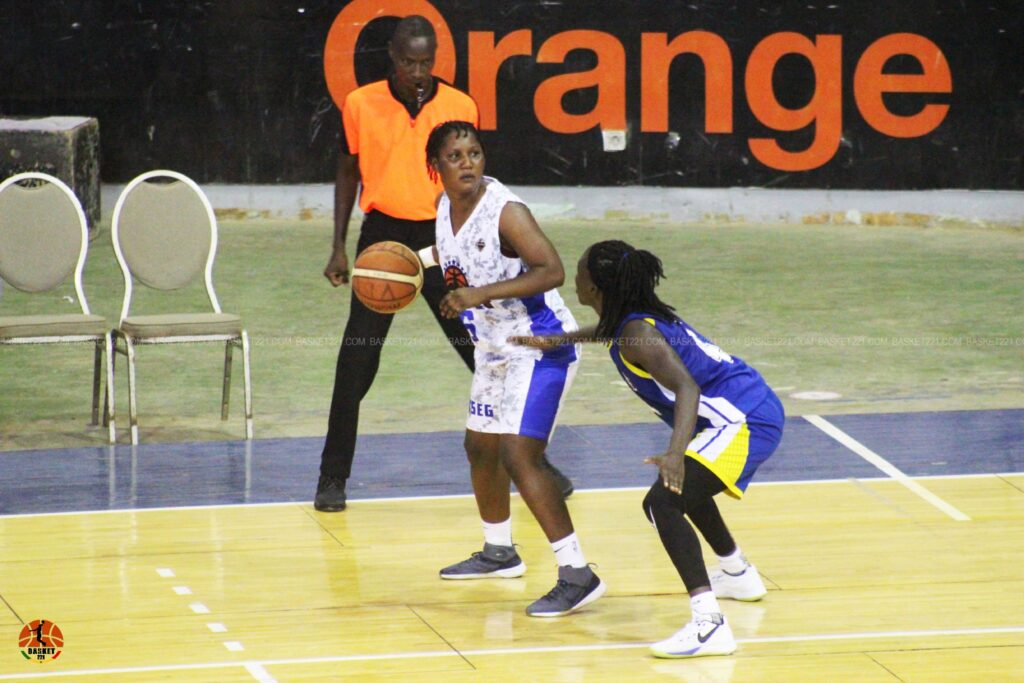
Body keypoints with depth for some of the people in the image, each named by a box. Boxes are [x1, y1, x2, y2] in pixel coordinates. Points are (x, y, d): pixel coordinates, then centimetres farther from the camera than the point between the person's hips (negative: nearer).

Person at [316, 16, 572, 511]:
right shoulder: (361, 105, -2)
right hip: (384, 233, 0)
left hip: (442, 237, 1)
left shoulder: (460, 107, -1)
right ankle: (333, 476, 9)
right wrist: (339, 248, 4)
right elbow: (348, 173, 9)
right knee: (356, 364, -3)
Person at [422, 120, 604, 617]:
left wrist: (482, 294, -37)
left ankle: (577, 575, -19)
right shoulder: (446, 206, 1)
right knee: (480, 445, 21)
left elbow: (552, 271, -33)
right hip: (494, 346, 10)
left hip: (539, 344, -10)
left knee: (518, 454, -19)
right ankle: (499, 553, 43)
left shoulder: (506, 212, -24)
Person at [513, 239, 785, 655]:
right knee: (685, 489, 34)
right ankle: (739, 575, 56)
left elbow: (687, 386, -33)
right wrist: (557, 341, 41)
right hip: (752, 408, 11)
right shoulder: (638, 316, 11)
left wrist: (676, 452, -46)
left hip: (745, 422, -11)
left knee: (663, 502, -24)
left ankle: (709, 624, -35)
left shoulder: (637, 335, -18)